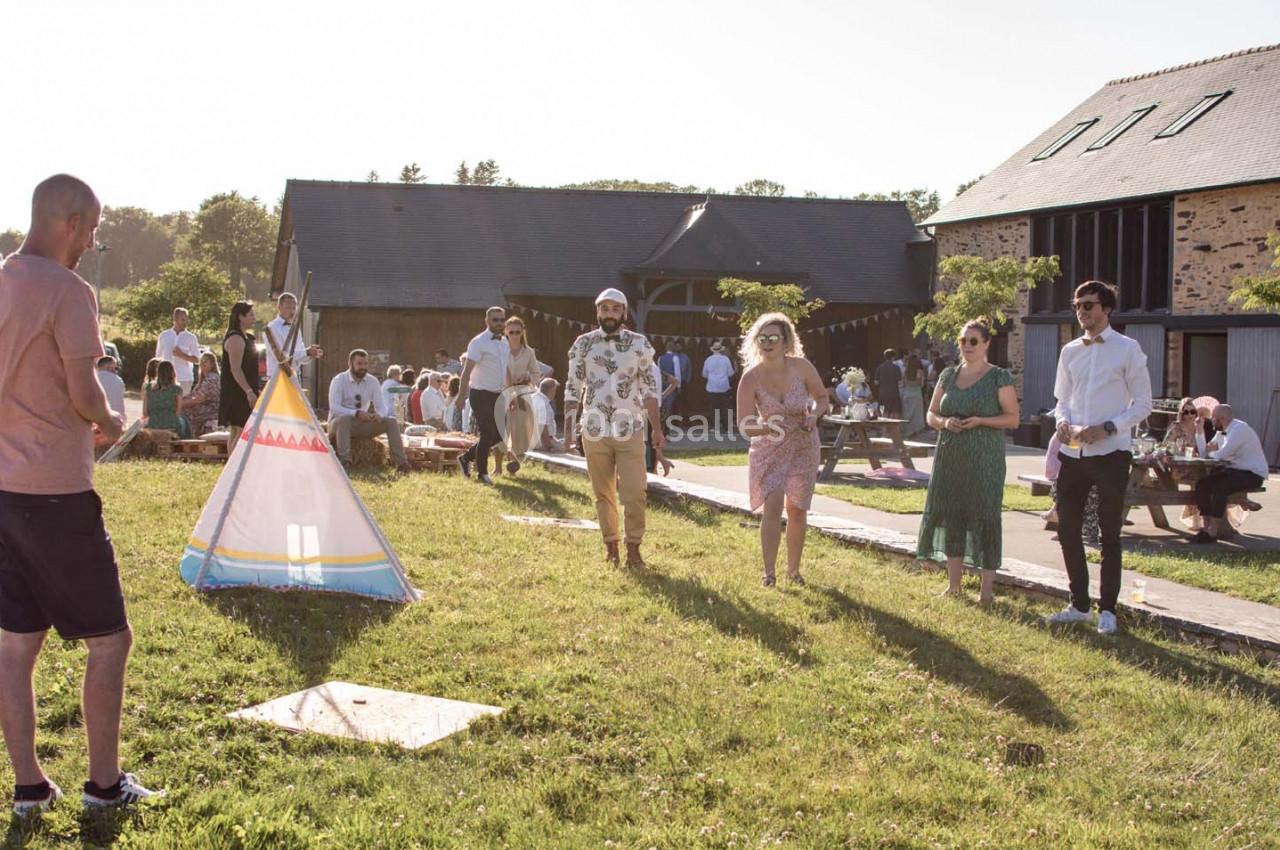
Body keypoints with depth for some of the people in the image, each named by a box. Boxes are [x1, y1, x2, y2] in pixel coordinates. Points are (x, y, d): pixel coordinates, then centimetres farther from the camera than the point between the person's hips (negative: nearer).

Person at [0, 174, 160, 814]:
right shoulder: (67, 290, -13)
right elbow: (84, 394, -17)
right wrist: (110, 424, 3)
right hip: (56, 492, -8)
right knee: (109, 638, 5)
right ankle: (104, 782, 12)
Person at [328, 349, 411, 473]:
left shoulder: (372, 381, 1)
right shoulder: (339, 380, -10)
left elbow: (382, 407, -2)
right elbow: (334, 408, -22)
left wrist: (379, 415, -27)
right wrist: (356, 413, -37)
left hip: (363, 423, 4)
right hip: (340, 423, -4)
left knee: (391, 421, -16)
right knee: (344, 419, -39)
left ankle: (401, 463, -22)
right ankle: (345, 461, -43)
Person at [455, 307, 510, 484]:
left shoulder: (505, 343, 11)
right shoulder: (478, 342, -12)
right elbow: (467, 371, -15)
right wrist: (461, 396, -20)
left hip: (498, 395, 8)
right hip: (481, 395, -8)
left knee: (498, 434, 9)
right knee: (487, 434, -5)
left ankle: (467, 458, 25)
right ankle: (482, 473, 10)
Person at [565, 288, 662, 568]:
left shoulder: (640, 344, 2)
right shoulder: (583, 344, 3)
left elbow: (649, 389, 5)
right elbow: (573, 389, 7)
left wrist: (657, 429, 0)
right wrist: (568, 428, 1)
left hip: (630, 431, -1)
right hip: (594, 432, 1)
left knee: (634, 494, -6)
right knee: (603, 494, 10)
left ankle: (633, 547, 7)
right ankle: (611, 546, 21)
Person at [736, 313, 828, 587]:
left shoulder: (801, 367, -14)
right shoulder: (750, 378, -17)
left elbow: (822, 397, 2)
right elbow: (744, 425, -15)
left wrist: (814, 415, -17)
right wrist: (768, 427, -31)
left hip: (803, 448, 2)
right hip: (769, 450, -2)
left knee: (797, 511, 9)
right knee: (772, 506, -16)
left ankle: (793, 569, 26)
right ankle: (769, 572, -5)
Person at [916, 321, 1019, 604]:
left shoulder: (999, 377, -2)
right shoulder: (948, 375, 12)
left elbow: (1013, 418, -5)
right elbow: (931, 414, 14)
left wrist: (980, 420, -19)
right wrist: (944, 422, -8)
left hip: (984, 461, -5)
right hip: (950, 458, 5)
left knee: (984, 517, -4)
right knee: (950, 516, 6)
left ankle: (987, 588, 2)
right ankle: (953, 584, 16)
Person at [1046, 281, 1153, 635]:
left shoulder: (1127, 349, -5)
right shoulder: (1070, 351, 10)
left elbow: (1143, 403, -4)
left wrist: (1106, 428, -15)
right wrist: (1063, 422, -5)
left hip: (1110, 453, -5)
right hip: (1073, 453, 5)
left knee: (1109, 535, 5)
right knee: (1067, 530, 9)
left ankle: (1107, 609, 15)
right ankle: (1079, 604, 23)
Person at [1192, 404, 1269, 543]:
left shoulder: (1239, 429, -19)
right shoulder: (1223, 431, 11)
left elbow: (1221, 455, -26)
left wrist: (1211, 452, -5)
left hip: (1252, 474, -9)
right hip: (1234, 470, 9)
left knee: (1219, 488, -30)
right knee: (1202, 485, -7)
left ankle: (1212, 533, -23)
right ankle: (1207, 528, -8)